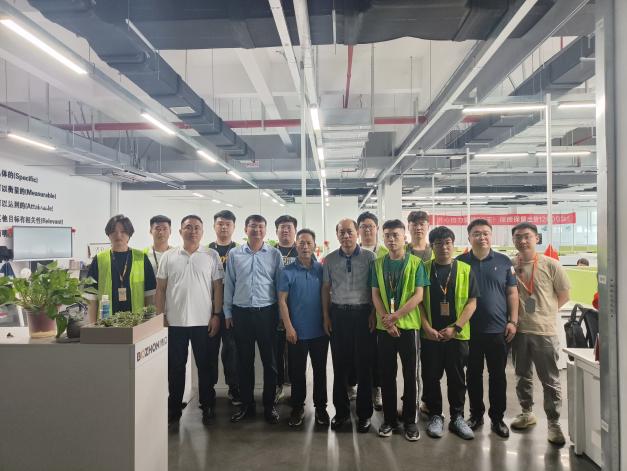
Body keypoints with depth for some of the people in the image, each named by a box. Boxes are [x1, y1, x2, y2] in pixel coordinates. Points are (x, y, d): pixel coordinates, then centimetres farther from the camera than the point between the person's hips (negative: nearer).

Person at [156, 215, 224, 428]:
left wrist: (216, 315, -6)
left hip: (204, 322, -1)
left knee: (206, 367, 8)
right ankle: (174, 408, 27)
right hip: (174, 321, 1)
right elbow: (161, 288, 7)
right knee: (175, 367, 12)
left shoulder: (212, 256, 1)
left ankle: (207, 407, 24)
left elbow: (218, 287, 1)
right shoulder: (169, 256, 5)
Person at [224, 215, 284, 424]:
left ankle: (269, 405, 21)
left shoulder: (274, 254, 2)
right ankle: (246, 404, 25)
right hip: (241, 313, 1)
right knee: (244, 361, 11)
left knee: (270, 361, 6)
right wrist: (228, 312, 5)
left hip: (266, 312, -1)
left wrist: (281, 313, 0)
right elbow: (229, 285, 8)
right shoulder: (234, 254, 5)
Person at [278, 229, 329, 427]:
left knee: (320, 370, 11)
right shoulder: (288, 271, -4)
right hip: (297, 331, -2)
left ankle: (321, 407, 26)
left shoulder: (322, 269, 2)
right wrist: (289, 327, -10)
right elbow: (282, 301, -5)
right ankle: (297, 407, 25)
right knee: (297, 371, 9)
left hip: (320, 330, 2)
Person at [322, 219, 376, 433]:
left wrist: (373, 313, -5)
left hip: (363, 313, -2)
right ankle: (341, 411, 25)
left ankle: (364, 413, 21)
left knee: (364, 364, 6)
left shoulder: (369, 257, 0)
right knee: (340, 364, 9)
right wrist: (326, 316, 6)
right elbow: (326, 288, 10)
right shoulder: (330, 259, 7)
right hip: (338, 313, 2)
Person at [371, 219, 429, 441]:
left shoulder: (416, 263, -2)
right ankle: (389, 419, 22)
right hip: (384, 327, 2)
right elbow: (375, 295, 2)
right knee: (387, 374, 9)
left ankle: (410, 420, 19)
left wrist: (395, 316, -15)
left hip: (408, 326, -2)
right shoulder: (378, 264, 5)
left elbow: (418, 296, -8)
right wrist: (387, 321, -10)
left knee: (410, 375, 6)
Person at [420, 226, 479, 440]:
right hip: (430, 335, 0)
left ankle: (457, 418, 25)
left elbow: (471, 303, -1)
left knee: (457, 378, 10)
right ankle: (435, 416, 24)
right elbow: (418, 301, 1)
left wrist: (455, 328, -10)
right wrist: (427, 327, -9)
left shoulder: (465, 270, 2)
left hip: (457, 335, 0)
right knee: (431, 377, 7)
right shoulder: (424, 269, 3)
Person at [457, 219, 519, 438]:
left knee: (498, 375, 9)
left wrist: (513, 321, -2)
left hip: (498, 329, 0)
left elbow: (512, 293, 4)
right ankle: (476, 414, 26)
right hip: (469, 329, 0)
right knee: (473, 374, 11)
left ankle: (498, 418, 24)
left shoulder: (504, 262, 2)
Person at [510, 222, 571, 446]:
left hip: (544, 331, -2)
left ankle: (554, 423, 16)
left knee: (550, 381, 4)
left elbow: (564, 295, 3)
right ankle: (527, 412, 34)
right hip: (518, 330, 3)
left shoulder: (550, 265, -6)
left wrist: (545, 312, 3)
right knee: (522, 376, 17)